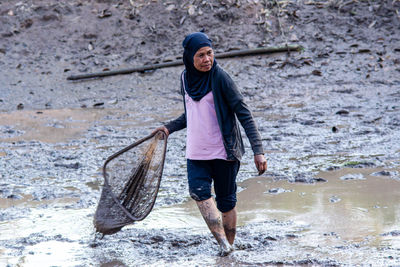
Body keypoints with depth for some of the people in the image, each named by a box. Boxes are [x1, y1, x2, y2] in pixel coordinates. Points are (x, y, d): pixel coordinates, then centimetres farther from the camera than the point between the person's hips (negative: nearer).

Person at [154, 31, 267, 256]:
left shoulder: (220, 78, -13)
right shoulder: (186, 78, 5)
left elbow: (244, 114, -13)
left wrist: (258, 151, -18)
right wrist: (169, 127, 10)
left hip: (224, 151, -4)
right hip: (196, 152, 4)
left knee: (226, 200, 5)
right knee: (199, 191, -17)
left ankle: (229, 243, 20)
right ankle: (222, 240, -19)